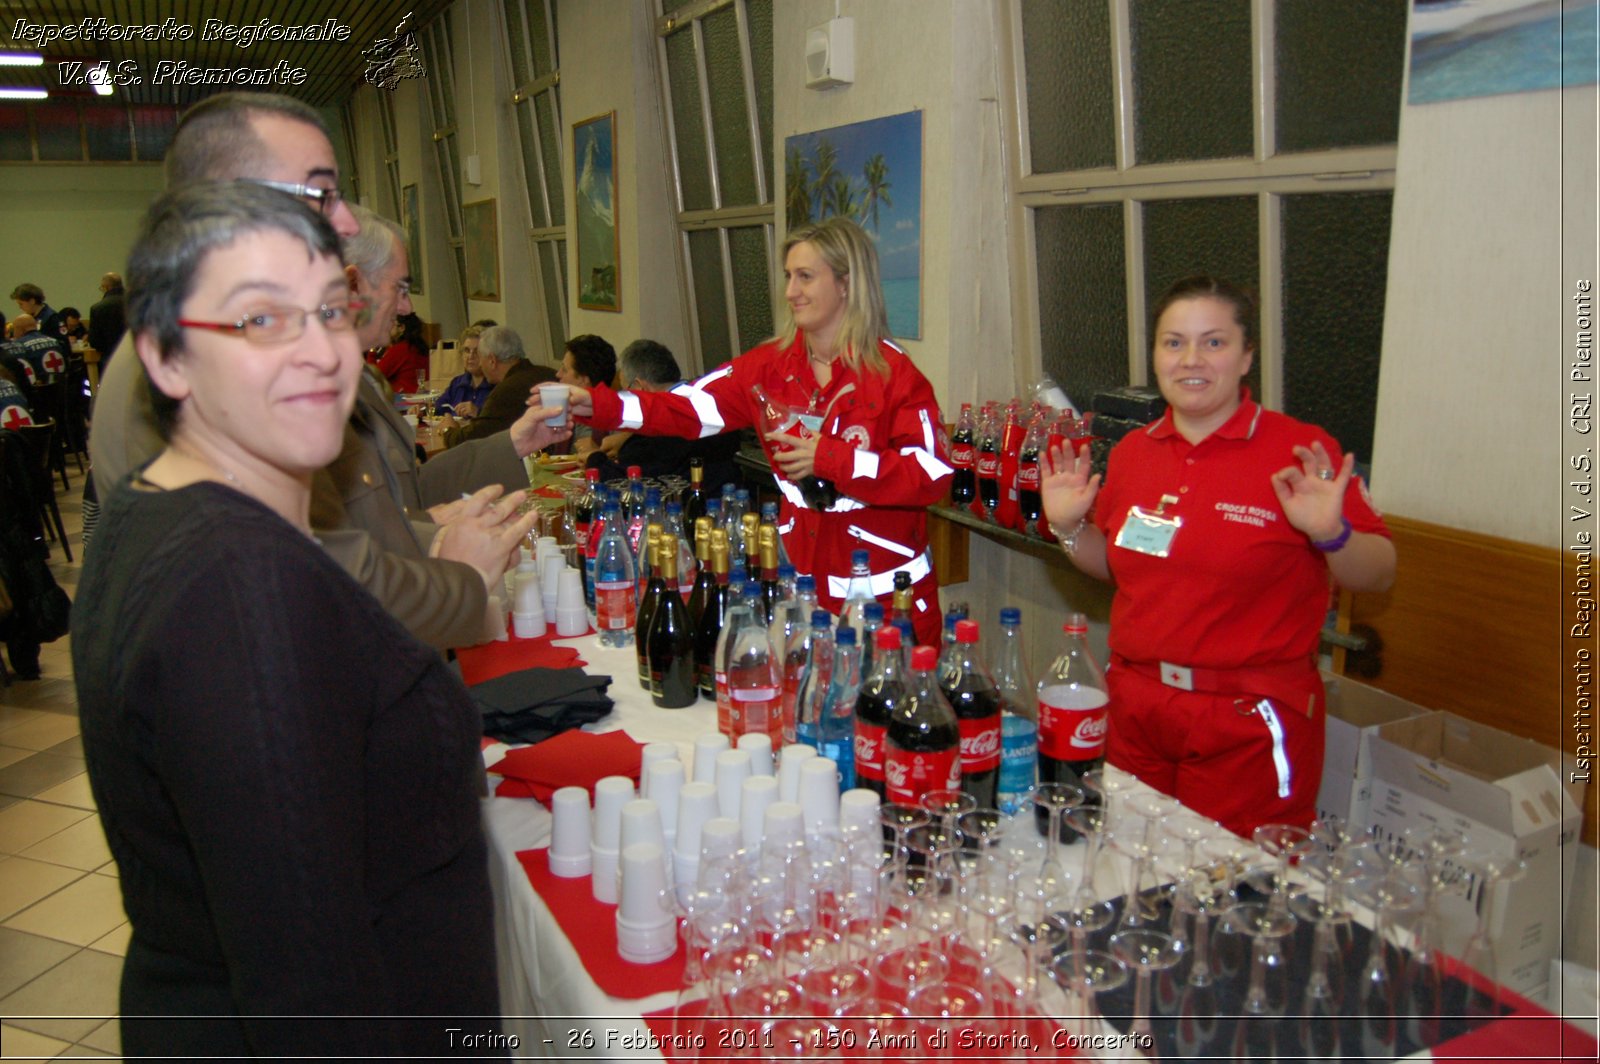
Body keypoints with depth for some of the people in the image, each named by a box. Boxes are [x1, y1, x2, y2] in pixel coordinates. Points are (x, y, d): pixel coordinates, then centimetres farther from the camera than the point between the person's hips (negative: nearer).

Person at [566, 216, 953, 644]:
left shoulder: (894, 373, -10)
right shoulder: (772, 365, 3)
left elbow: (934, 474, -17)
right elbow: (690, 408, -4)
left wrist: (832, 460, -20)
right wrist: (594, 403, -16)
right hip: (800, 578, 4)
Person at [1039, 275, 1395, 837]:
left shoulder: (1300, 452, -9)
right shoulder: (1133, 452, 6)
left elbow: (1378, 575, -5)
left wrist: (1331, 534, -24)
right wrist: (1067, 526, 1)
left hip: (1250, 723, -4)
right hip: (1136, 708, 5)